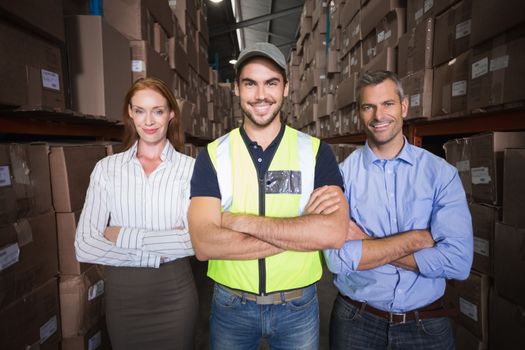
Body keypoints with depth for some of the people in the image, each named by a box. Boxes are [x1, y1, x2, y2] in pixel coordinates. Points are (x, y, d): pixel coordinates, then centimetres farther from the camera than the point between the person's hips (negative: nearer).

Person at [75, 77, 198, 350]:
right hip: (122, 294, 2)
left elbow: (196, 239, -18)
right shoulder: (106, 168, -2)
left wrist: (123, 236, -16)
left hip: (175, 293, -1)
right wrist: (156, 255, -16)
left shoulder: (190, 168, -8)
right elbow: (85, 247, -9)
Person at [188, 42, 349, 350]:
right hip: (231, 306, 1)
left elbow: (334, 233, -21)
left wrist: (243, 221, -22)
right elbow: (204, 244, -19)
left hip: (298, 305, 0)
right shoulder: (213, 156, -8)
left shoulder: (316, 151, -8)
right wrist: (302, 228, -22)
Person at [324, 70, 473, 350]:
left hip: (426, 323, 1)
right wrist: (417, 238, -18)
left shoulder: (441, 173, -7)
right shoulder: (342, 174, -11)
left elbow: (458, 261, -17)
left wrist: (366, 244, -17)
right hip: (355, 320, 0)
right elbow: (337, 259, -20)